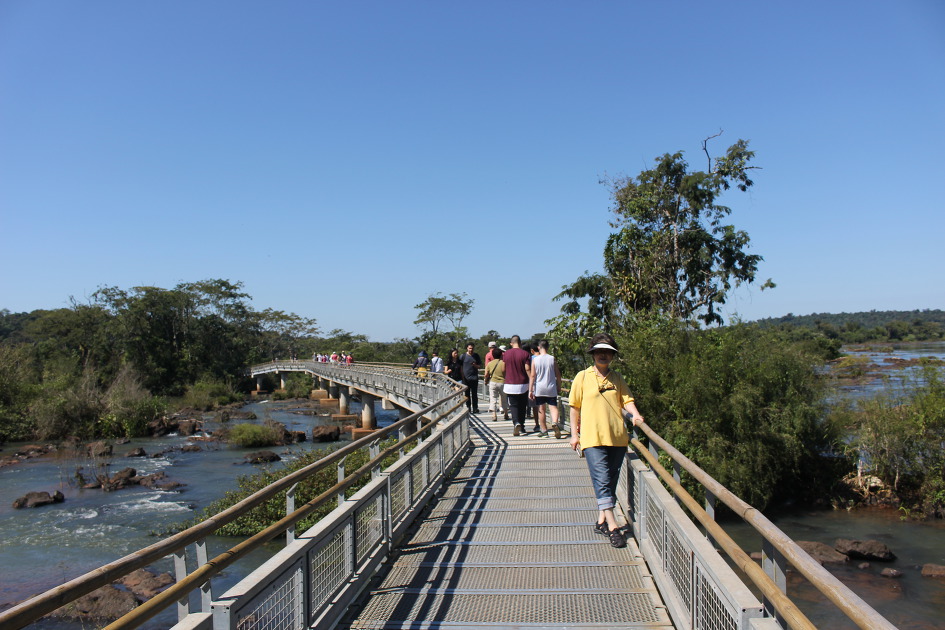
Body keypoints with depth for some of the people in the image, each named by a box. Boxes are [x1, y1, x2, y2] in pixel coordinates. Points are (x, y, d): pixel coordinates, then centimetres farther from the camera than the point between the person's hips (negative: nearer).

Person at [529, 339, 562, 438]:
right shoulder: (552, 359, -2)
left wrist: (530, 390, -1)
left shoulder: (535, 360, -5)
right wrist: (559, 386, 16)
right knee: (553, 407, 2)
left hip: (539, 389, 0)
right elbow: (558, 374, 3)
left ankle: (544, 430, 12)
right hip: (551, 388, 0)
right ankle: (555, 423, -26)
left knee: (541, 409, 8)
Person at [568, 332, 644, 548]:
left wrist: (635, 415, -15)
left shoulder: (617, 379, 12)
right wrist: (574, 433, 5)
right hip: (592, 438, -4)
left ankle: (602, 522, 23)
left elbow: (627, 400, 6)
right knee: (602, 481, -10)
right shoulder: (582, 377, 3)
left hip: (617, 437, 4)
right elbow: (575, 407, 6)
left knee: (611, 482, 10)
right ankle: (612, 527, -10)